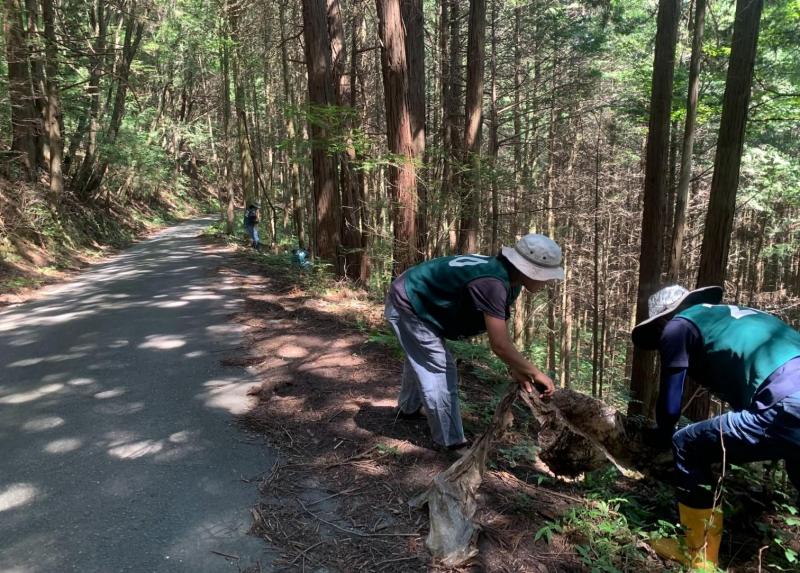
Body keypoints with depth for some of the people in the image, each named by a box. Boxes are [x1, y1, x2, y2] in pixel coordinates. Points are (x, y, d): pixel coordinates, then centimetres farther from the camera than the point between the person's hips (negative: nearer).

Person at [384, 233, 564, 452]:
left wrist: (517, 370, -3)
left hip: (417, 301, 10)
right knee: (439, 369, -8)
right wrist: (535, 373, -26)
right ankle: (452, 443, 4)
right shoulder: (493, 283, -37)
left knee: (421, 360, 29)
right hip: (408, 304, -10)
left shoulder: (509, 279, -5)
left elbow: (501, 332, 2)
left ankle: (408, 408, 53)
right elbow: (499, 345, -37)